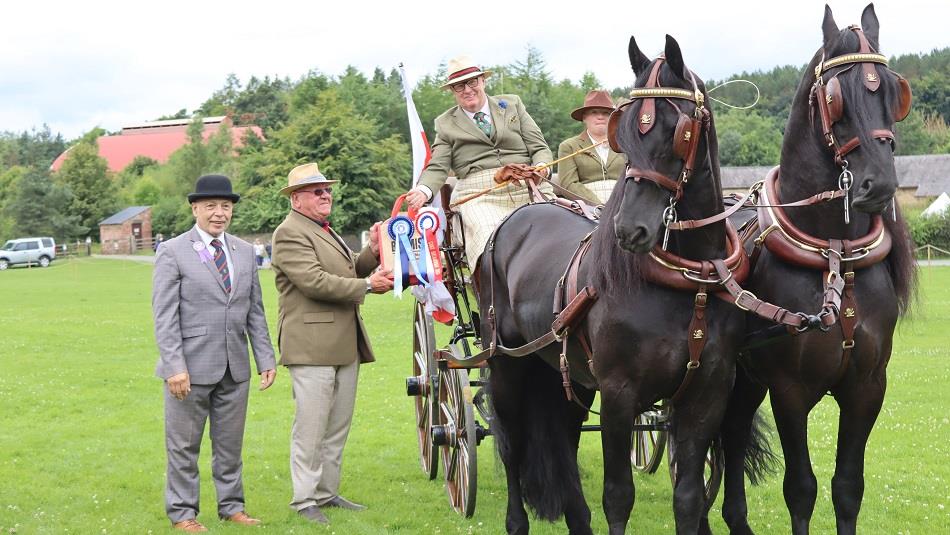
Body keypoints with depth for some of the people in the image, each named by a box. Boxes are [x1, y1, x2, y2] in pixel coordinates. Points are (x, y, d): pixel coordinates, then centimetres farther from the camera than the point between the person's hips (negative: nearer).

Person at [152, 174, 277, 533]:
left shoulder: (245, 252, 11)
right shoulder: (172, 252, -5)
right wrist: (174, 367, -16)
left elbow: (255, 312, 13)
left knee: (230, 443, 13)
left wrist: (266, 359, 7)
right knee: (184, 445, 5)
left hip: (235, 368, 5)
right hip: (191, 368, -5)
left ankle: (231, 506, 24)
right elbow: (165, 317, -9)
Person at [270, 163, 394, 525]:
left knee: (338, 427, 14)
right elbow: (315, 282, -20)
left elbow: (347, 272, 24)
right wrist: (367, 285, -18)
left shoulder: (326, 231, 21)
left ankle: (327, 492, 23)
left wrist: (371, 252, 6)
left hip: (345, 345, 10)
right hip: (311, 345, -10)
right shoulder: (290, 233, -10)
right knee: (310, 427, -5)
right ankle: (304, 501, 2)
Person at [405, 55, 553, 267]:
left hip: (528, 188, 1)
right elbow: (437, 167, 8)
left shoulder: (512, 104, 20)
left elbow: (539, 148, 16)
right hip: (479, 195, -1)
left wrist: (542, 168, -8)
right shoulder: (445, 123, 18)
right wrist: (423, 191, -14)